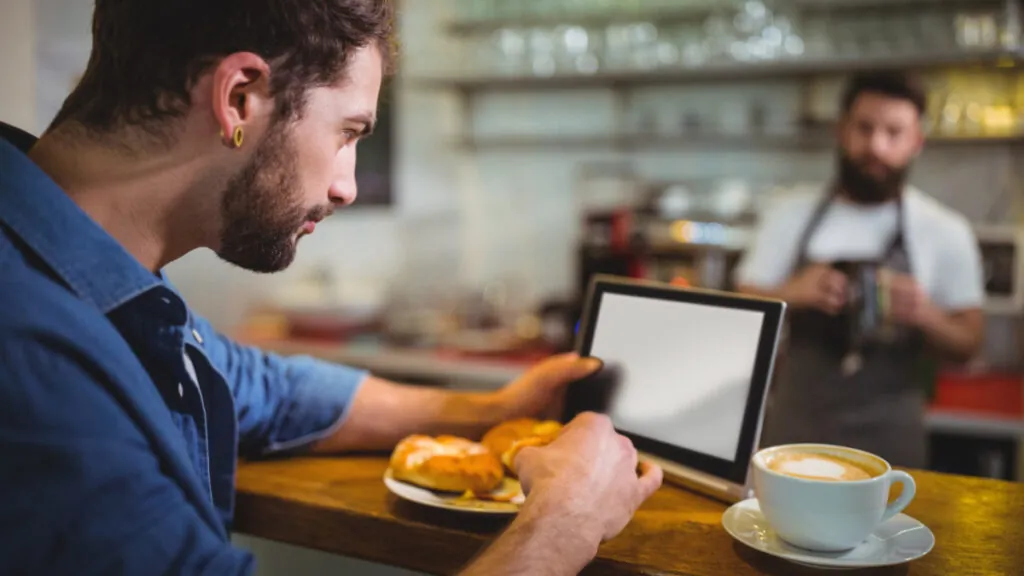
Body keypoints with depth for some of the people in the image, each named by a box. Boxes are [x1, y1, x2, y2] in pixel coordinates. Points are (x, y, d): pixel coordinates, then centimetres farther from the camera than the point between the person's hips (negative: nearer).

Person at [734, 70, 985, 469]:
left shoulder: (946, 231, -2)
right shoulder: (789, 215, 1)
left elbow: (967, 343, 2)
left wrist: (927, 316, -19)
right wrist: (792, 294, -17)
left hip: (888, 438, -1)